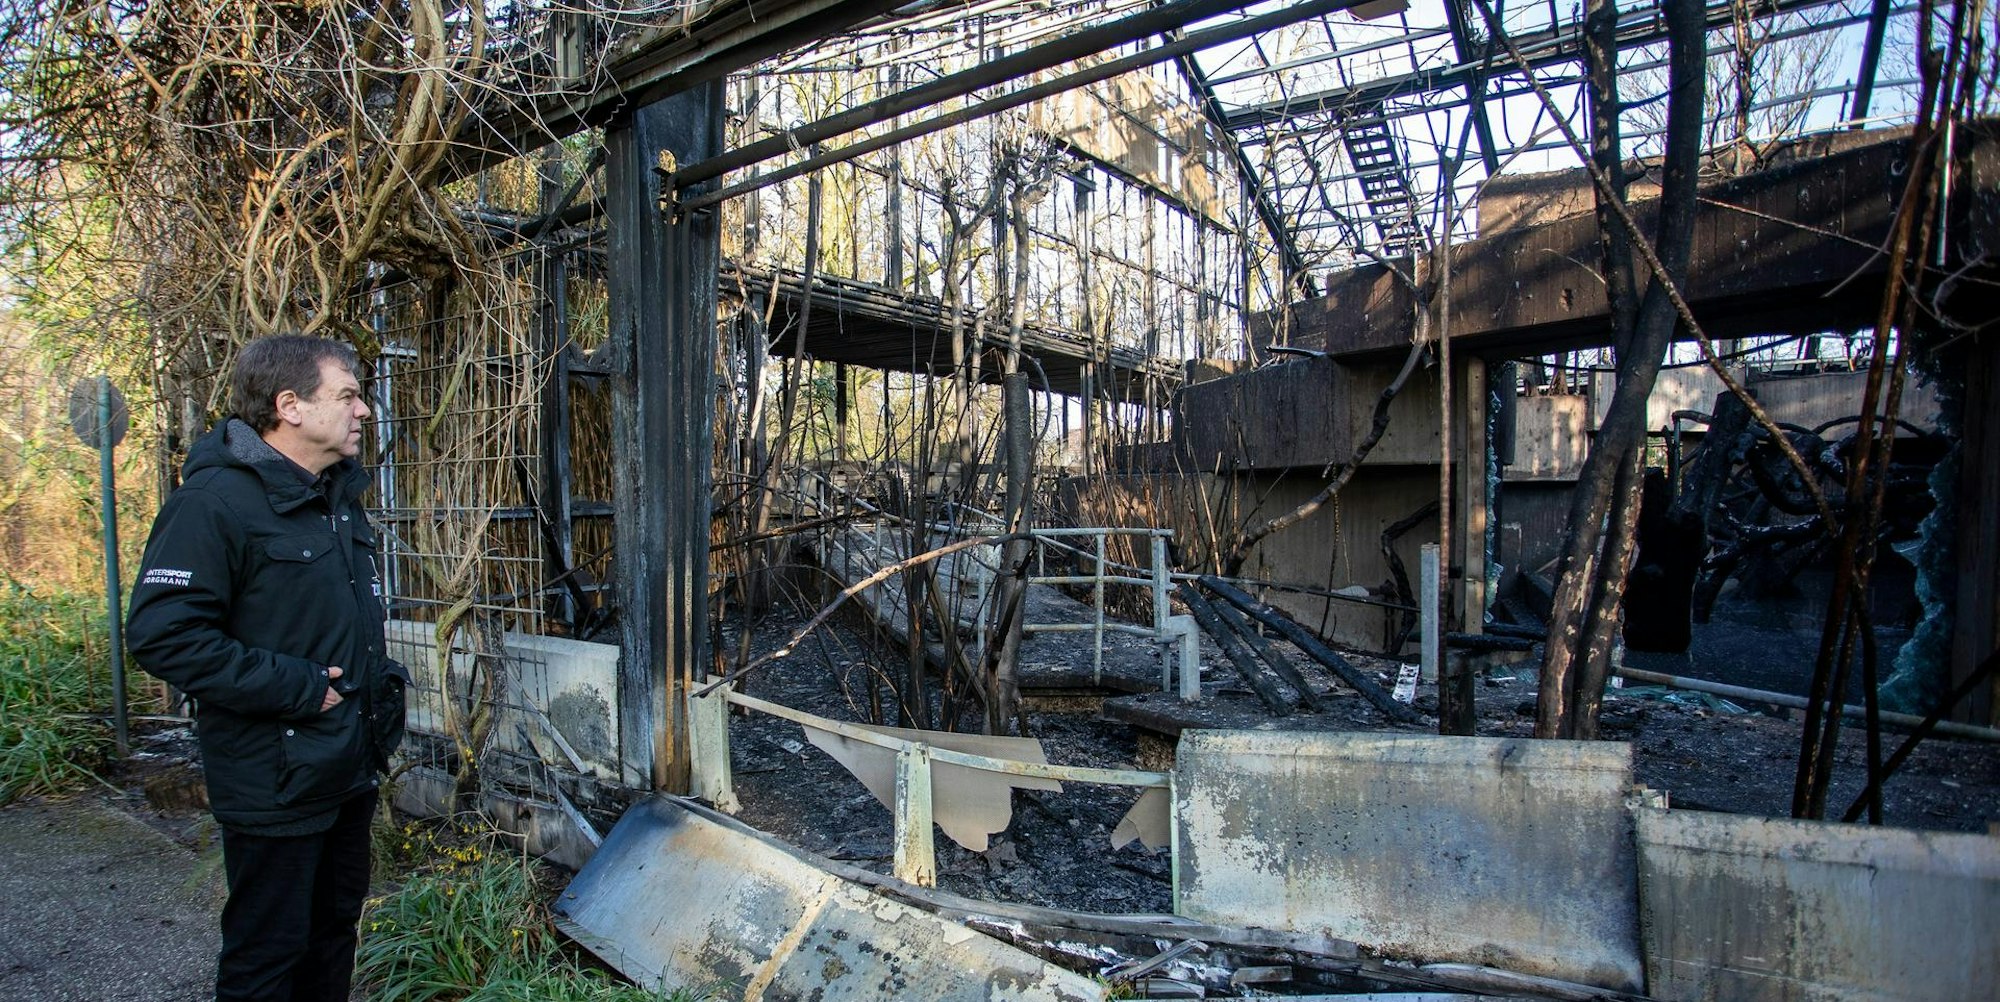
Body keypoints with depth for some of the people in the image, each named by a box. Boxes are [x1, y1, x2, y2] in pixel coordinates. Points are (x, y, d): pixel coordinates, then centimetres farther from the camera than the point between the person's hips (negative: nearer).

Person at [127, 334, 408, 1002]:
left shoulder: (340, 496, 11)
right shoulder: (215, 501, -18)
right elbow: (164, 635, -24)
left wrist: (376, 681, 10)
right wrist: (298, 689, -23)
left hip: (352, 770, 8)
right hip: (276, 782, -8)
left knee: (334, 929, 22)